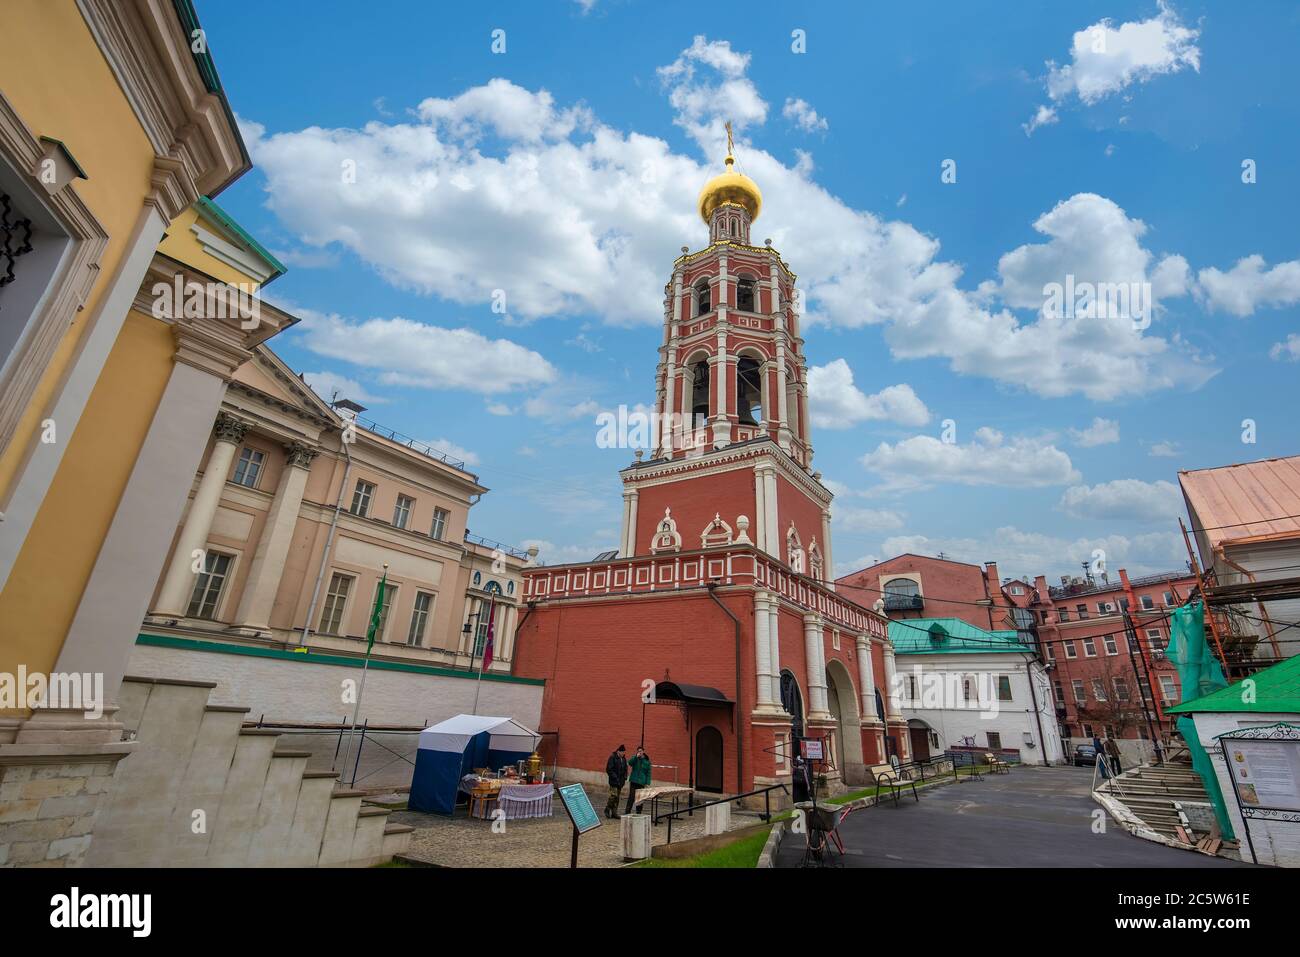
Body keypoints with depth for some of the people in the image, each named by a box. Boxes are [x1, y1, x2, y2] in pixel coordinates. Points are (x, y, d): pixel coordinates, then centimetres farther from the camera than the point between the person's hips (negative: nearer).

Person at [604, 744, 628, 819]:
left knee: (617, 797, 9)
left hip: (620, 781, 7)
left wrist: (625, 777, 4)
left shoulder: (624, 758, 11)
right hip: (614, 781, -7)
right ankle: (607, 809, 6)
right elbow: (608, 769, -14)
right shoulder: (612, 757, -11)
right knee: (613, 795, -12)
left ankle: (614, 812, 17)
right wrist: (615, 777, -17)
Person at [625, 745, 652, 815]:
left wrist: (647, 783, -2)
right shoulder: (634, 758, 3)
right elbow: (629, 763, -17)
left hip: (641, 782, 1)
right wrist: (636, 756, -24)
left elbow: (648, 773, 4)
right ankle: (627, 811, 0)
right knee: (631, 797, -7)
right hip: (633, 781, -1)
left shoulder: (647, 761, 3)